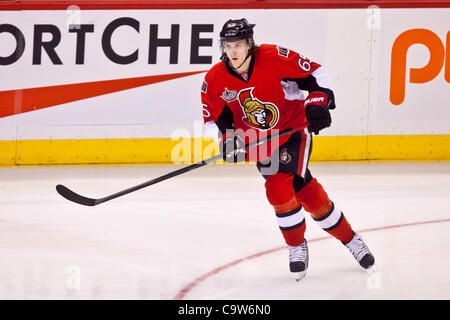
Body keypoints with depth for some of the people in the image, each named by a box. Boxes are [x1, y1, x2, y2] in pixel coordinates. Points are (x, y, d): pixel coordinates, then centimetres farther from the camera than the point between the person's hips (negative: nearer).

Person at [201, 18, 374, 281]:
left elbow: (314, 73, -14)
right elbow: (213, 116, 2)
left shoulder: (274, 58, -22)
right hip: (259, 141, 4)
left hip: (294, 129, -4)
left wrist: (319, 104, -21)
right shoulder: (215, 79, -11)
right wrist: (227, 139, -13)